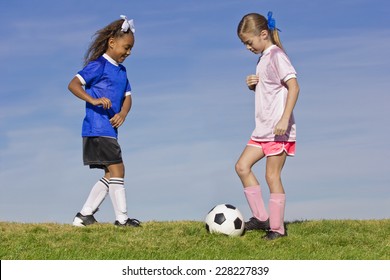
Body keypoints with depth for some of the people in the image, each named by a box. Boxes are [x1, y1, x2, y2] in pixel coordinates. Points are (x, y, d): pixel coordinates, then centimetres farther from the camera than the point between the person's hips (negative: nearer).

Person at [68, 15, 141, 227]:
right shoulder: (99, 65, -9)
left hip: (109, 130, 9)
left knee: (110, 175, 10)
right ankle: (122, 218, -7)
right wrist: (93, 100, -31)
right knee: (117, 169, -11)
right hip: (97, 129, -9)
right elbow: (73, 84, -17)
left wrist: (123, 113, -6)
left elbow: (127, 97, 15)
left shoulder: (121, 70, 17)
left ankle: (84, 216, 15)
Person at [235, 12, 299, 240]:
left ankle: (278, 228, 3)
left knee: (272, 175, -6)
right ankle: (261, 217, 11)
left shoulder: (276, 55, -12)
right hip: (263, 128, 10)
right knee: (242, 166, 6)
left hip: (278, 129, -10)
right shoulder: (263, 58, 16)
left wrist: (284, 119, -27)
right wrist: (253, 85, 3)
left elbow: (293, 87, -21)